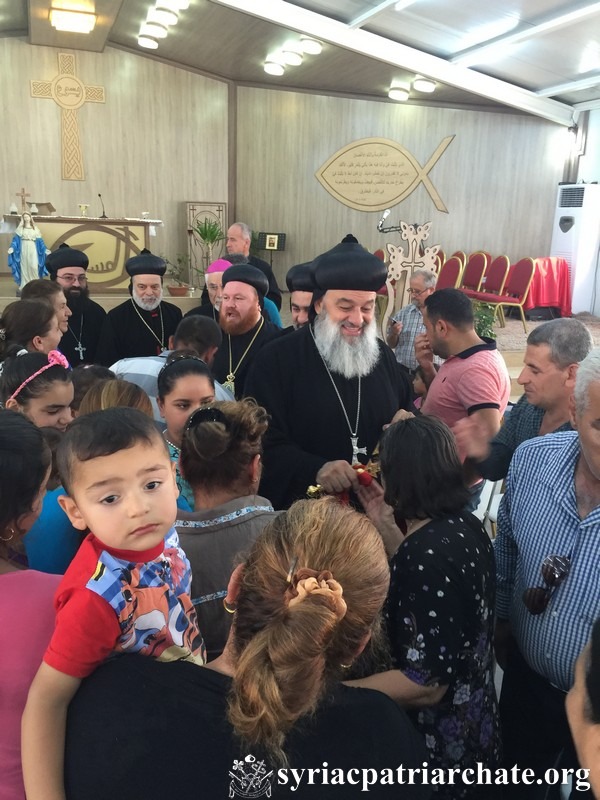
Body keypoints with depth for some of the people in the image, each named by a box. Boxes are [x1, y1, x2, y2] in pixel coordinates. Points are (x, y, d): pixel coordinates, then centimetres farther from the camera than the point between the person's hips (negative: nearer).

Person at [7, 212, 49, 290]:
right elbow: (16, 239, 0)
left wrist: (45, 249, -1)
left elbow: (39, 241, 10)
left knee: (33, 266, -12)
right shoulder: (20, 229, 7)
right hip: (24, 249, 0)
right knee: (24, 267, -1)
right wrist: (12, 247, -15)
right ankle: (24, 285, 2)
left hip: (32, 249, 0)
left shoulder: (35, 229, 11)